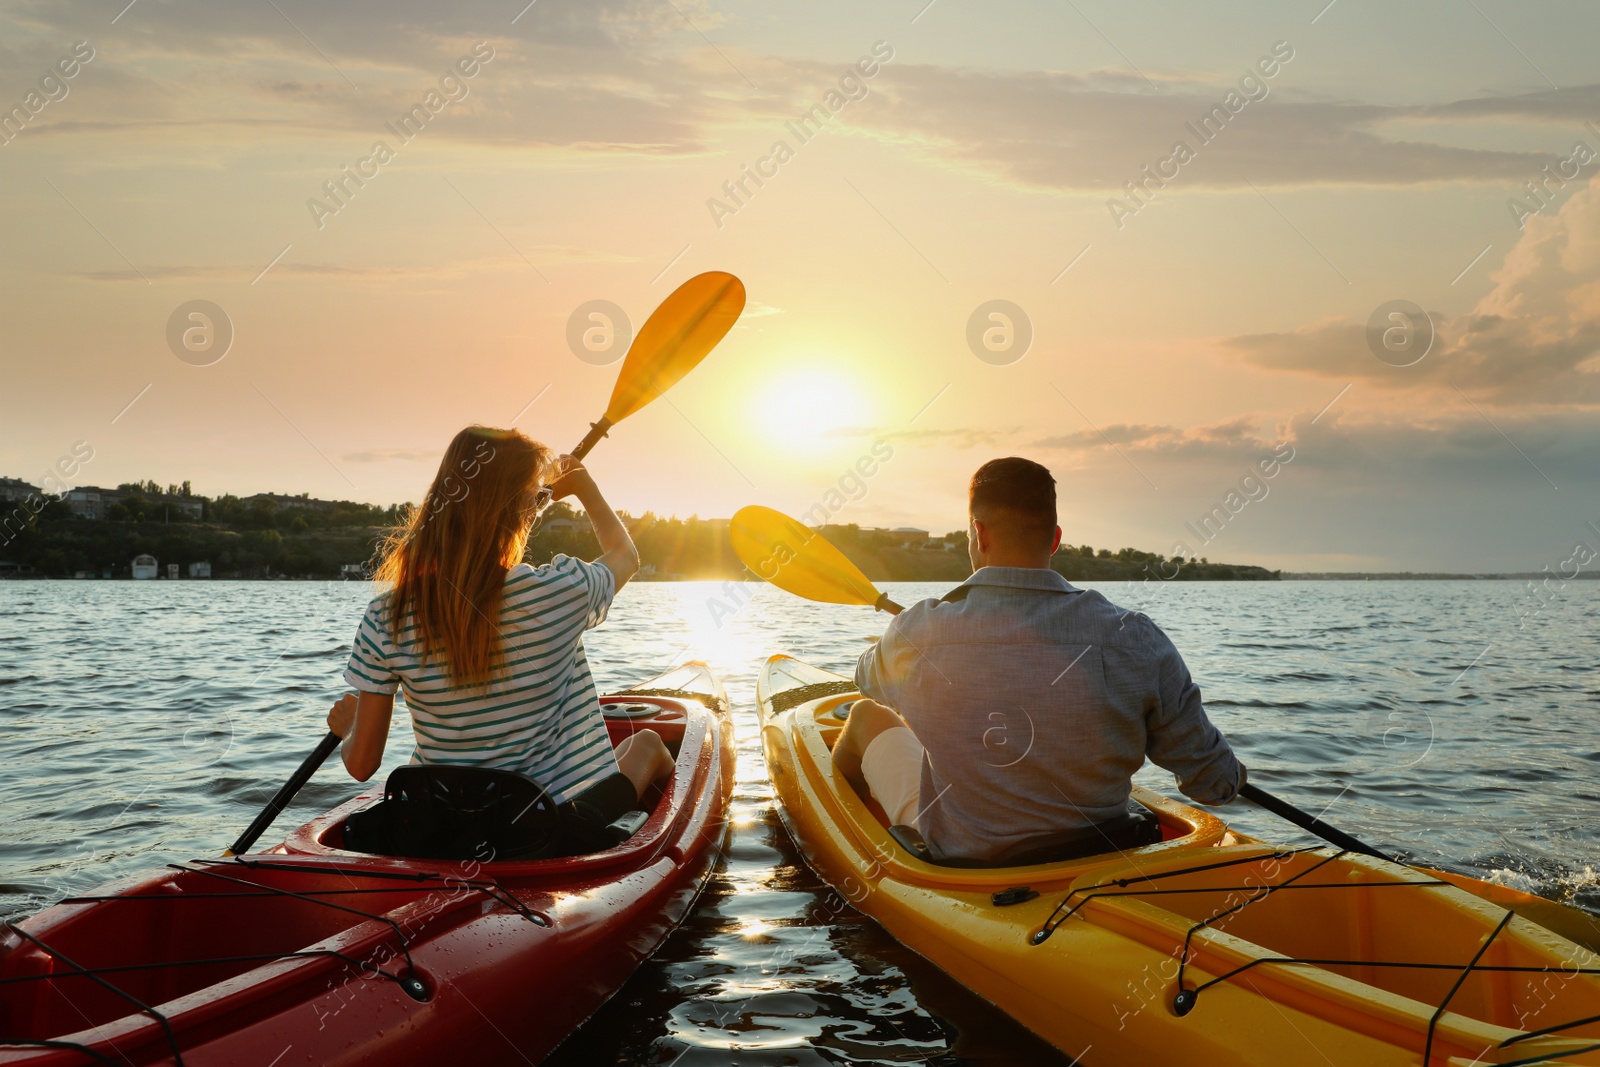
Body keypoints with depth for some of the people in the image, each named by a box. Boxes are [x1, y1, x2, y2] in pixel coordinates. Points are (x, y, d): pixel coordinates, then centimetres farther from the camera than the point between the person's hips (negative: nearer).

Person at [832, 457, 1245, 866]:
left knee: (867, 714, 22)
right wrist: (1232, 773, 13)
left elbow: (868, 680, 4)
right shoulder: (1135, 641, -20)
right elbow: (1215, 783, -12)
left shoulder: (918, 635, -21)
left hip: (961, 862, -2)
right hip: (1098, 861, 2)